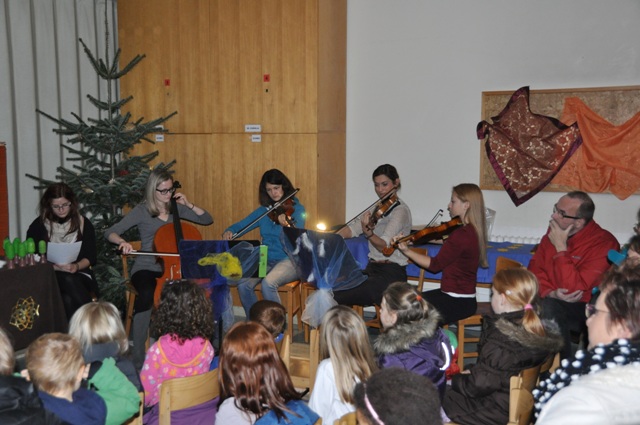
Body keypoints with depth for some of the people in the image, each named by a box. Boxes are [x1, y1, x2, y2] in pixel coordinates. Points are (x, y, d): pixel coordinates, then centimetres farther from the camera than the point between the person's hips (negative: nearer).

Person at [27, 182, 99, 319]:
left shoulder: (83, 223, 8)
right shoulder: (39, 225, 4)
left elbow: (91, 256, 5)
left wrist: (77, 266, -17)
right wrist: (56, 267, -18)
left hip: (79, 275, 1)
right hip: (49, 277, -1)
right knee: (69, 282, -36)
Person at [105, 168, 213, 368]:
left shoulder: (176, 209, 10)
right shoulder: (141, 211, -1)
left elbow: (207, 219, 13)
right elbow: (110, 232, -2)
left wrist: (188, 204, 0)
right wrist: (123, 242, -23)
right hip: (146, 269, -3)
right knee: (147, 296, -37)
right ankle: (138, 358, -26)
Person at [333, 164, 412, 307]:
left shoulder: (400, 210, -11)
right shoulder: (378, 208, 15)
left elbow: (385, 246, -24)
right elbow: (353, 228, 8)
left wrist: (368, 232, -43)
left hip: (391, 275, -8)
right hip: (372, 269, 8)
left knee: (336, 298, -22)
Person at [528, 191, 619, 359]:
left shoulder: (604, 244, -18)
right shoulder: (554, 231, -2)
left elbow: (573, 288, -24)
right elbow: (535, 267, 5)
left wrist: (560, 248, -23)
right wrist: (550, 292, -13)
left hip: (587, 309, -4)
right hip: (553, 300, 5)